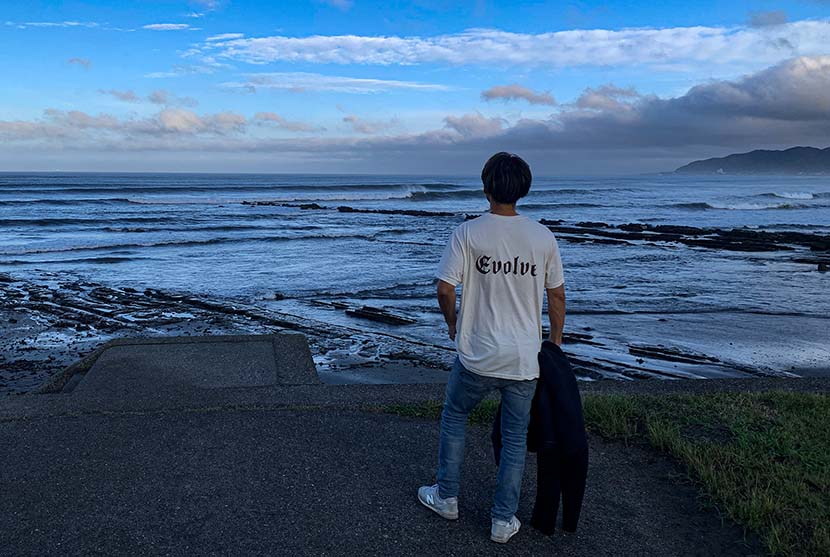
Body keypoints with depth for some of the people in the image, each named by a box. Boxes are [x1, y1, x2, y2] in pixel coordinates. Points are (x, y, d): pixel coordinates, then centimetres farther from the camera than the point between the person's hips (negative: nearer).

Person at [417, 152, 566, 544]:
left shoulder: (468, 233, -11)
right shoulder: (543, 237, -2)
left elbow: (444, 288, -14)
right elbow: (557, 296, 5)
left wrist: (453, 322, 7)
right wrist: (555, 342, 19)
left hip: (478, 355, -2)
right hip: (525, 360, 3)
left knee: (453, 419, 21)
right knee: (515, 438, 14)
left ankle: (447, 497, 32)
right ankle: (503, 520, 23)